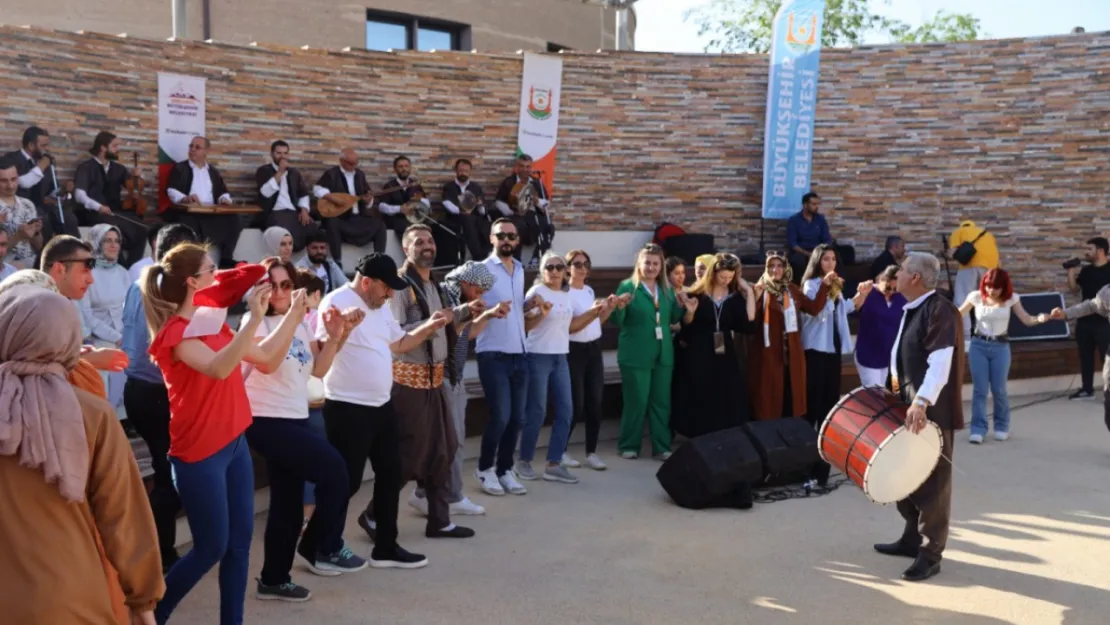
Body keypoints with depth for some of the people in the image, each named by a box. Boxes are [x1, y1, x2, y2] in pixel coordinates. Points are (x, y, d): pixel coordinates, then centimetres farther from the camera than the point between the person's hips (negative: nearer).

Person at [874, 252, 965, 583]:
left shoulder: (940, 310, -18)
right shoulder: (910, 310, 12)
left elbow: (941, 361, -29)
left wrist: (922, 401, -36)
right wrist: (896, 376, 16)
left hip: (932, 410, -10)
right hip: (908, 404, 10)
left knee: (933, 481, 1)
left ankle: (930, 555, 10)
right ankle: (912, 539, 33)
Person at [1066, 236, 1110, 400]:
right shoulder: (1085, 270, 11)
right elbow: (1074, 289, 13)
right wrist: (1071, 272, 2)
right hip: (1084, 321, 6)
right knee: (1085, 356, 12)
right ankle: (1087, 389, 21)